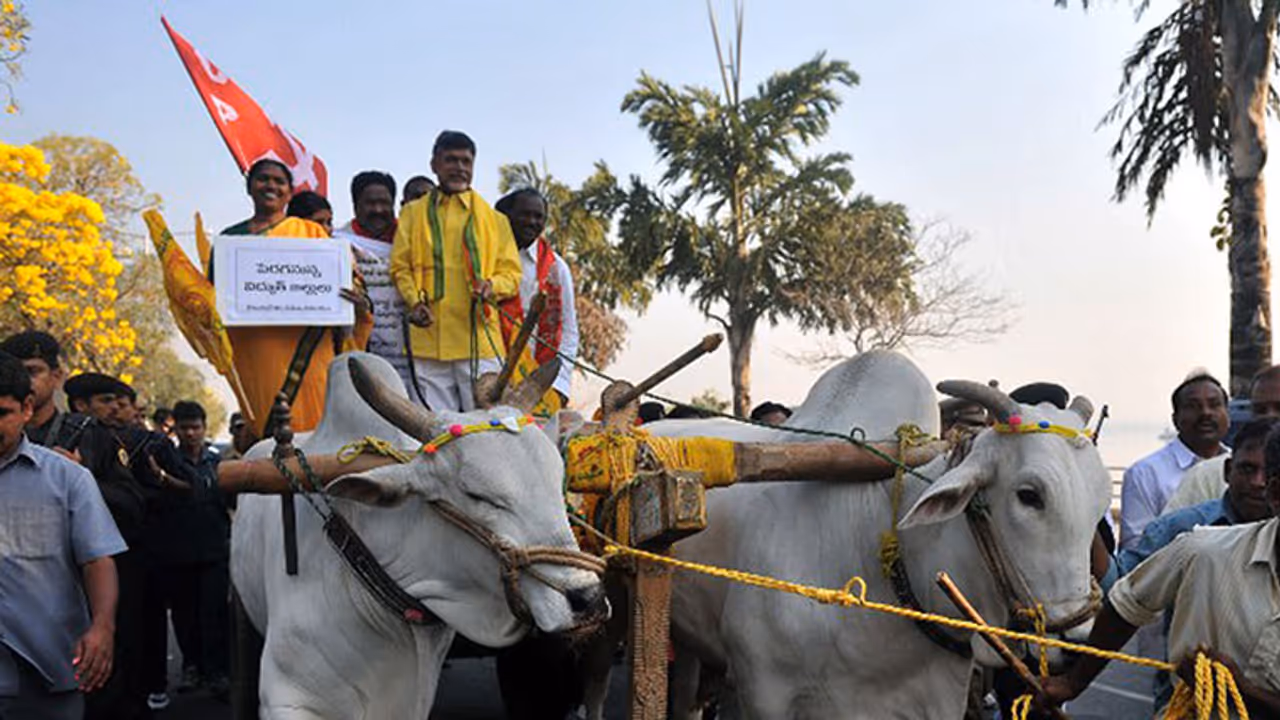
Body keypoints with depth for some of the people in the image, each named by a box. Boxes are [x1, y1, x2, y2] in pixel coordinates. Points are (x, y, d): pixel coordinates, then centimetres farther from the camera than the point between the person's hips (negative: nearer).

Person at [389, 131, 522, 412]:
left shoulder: (493, 217, 13)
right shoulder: (413, 212, 14)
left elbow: (511, 272, 11)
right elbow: (400, 267, 10)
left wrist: (492, 286, -11)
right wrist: (415, 301, -8)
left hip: (478, 339, 0)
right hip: (429, 339, 1)